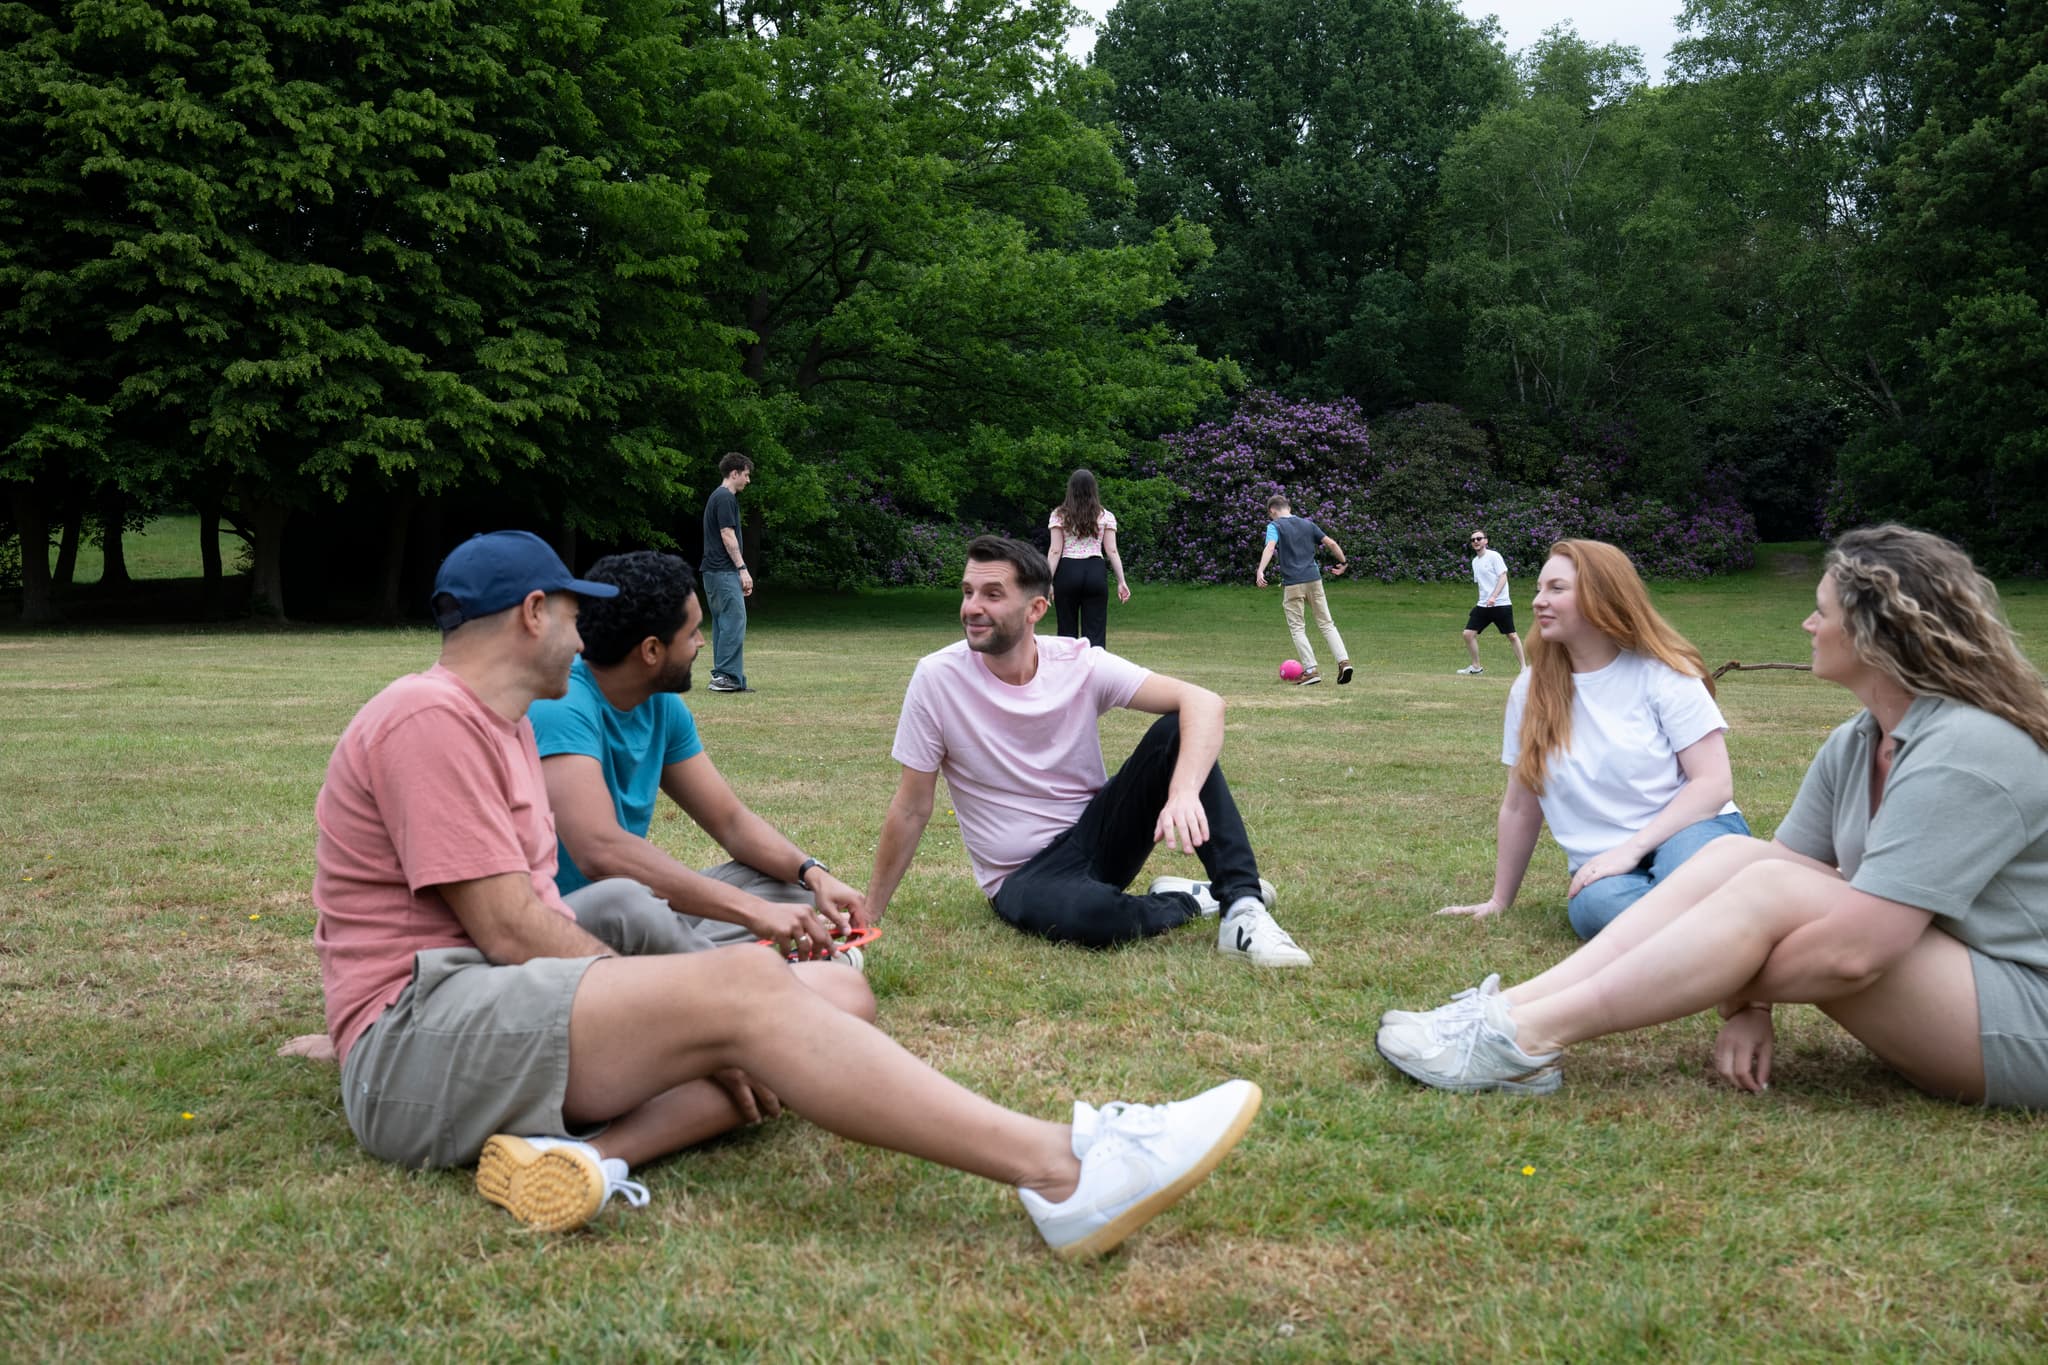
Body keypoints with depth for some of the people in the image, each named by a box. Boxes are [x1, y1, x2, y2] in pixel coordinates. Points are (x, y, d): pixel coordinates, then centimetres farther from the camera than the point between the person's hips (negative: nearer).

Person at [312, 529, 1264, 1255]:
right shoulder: (432, 718, -9)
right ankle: (1061, 1175, -39)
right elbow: (508, 930, -17)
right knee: (740, 988, -30)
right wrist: (684, 1009, -12)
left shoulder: (499, 722, 23)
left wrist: (666, 1019, 3)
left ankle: (595, 1149, -28)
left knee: (834, 994, -4)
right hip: (414, 1038, -10)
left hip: (509, 1009, 10)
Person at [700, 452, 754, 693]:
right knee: (734, 621, -11)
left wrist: (739, 570, 24)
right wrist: (742, 569, -16)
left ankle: (723, 678, 10)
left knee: (723, 624, 9)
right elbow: (728, 536, -17)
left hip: (714, 571, 10)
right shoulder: (725, 498, -12)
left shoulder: (717, 497, 20)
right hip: (724, 571, -10)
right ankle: (725, 675, -12)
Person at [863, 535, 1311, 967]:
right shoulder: (938, 678, -14)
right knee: (1086, 913, -39)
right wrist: (870, 915, -3)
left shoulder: (1079, 663, -10)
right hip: (1025, 878, -2)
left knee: (1175, 731, -21)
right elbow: (911, 808, -7)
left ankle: (1241, 908, -23)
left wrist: (1184, 793, -38)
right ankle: (1182, 901, -4)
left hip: (1100, 833, 3)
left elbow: (1203, 702, -20)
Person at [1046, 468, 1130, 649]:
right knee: (1095, 632, 0)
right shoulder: (1106, 516, 6)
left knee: (1067, 629, 6)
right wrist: (1121, 581, 3)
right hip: (1095, 572, 1)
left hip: (1067, 572, 0)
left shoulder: (1059, 515, 2)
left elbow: (1055, 551, -4)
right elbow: (1111, 551, 1)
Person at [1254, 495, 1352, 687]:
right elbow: (1331, 543, 15)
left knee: (1296, 628, 3)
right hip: (1314, 579, 4)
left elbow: (1270, 547, -19)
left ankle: (1311, 670, -4)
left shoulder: (1275, 526, 0)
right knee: (1326, 623, 10)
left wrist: (1260, 571, -32)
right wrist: (1343, 562, 31)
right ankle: (1344, 660, -3)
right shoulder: (1307, 524, 15)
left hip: (1292, 583, -4)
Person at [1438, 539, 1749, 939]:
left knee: (1690, 871, -41)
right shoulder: (1531, 690, 7)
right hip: (1604, 864, 3)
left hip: (1686, 831, -2)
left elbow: (1714, 783, -8)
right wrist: (1499, 901, 18)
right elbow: (1520, 808, 14)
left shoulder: (1664, 675, -2)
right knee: (1598, 905, -36)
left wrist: (1631, 849, -18)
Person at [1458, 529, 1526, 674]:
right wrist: (1484, 599, 16)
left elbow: (1503, 577, -13)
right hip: (1483, 605, 7)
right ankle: (1475, 667, 9)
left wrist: (1493, 597, -23)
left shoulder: (1494, 556, -7)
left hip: (1500, 604, -7)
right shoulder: (1475, 561, 14)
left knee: (1512, 635, -3)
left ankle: (1524, 666, 5)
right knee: (1468, 633, -3)